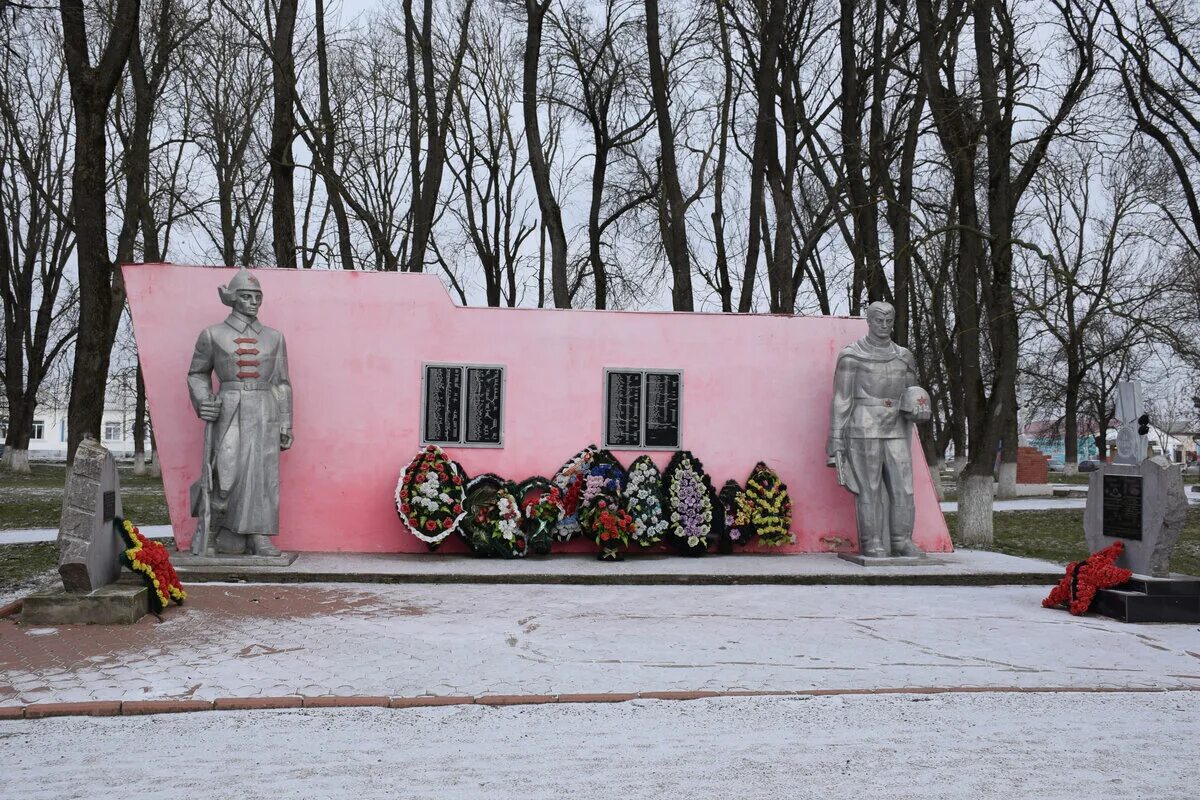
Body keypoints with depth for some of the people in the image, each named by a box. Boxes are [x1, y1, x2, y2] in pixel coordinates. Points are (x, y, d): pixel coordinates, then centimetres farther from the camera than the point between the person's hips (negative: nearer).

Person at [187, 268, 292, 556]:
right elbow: (197, 373, 15)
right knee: (227, 471, -8)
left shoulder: (274, 337, 11)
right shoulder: (212, 334, 6)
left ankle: (258, 537, 2)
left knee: (263, 473, -2)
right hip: (228, 412, -2)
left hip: (265, 413, 2)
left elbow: (282, 382, 12)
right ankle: (225, 532, 9)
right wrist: (203, 403, -3)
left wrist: (285, 424, 8)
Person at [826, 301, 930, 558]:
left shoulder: (904, 356, 12)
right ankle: (872, 544, 4)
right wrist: (836, 440, -8)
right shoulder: (851, 355, -4)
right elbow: (841, 399, -5)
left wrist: (918, 408, -6)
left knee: (903, 487, 0)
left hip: (896, 431, 5)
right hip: (864, 429, -5)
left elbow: (911, 395, 19)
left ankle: (901, 542, 9)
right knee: (869, 489, -4)